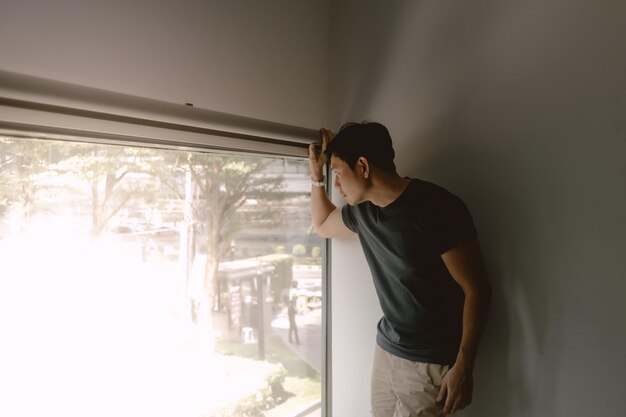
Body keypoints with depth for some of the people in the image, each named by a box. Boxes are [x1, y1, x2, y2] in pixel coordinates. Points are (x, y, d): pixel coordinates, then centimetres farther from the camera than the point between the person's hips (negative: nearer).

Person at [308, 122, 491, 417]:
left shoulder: (436, 208, -20)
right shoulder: (362, 210, 2)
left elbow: (476, 290, -16)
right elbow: (322, 225, 23)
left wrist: (463, 366, -17)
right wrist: (317, 175, 10)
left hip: (430, 361, -6)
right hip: (385, 348, 7)